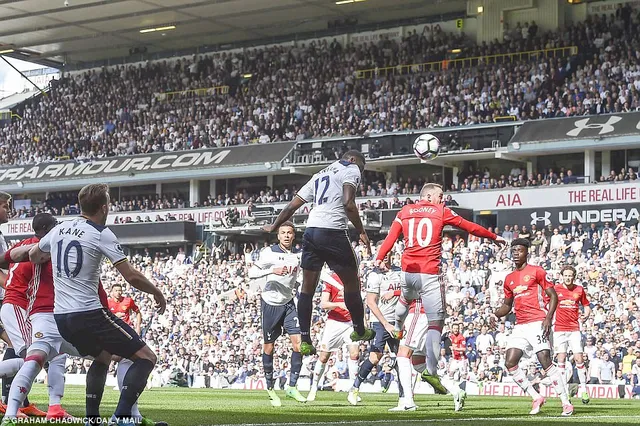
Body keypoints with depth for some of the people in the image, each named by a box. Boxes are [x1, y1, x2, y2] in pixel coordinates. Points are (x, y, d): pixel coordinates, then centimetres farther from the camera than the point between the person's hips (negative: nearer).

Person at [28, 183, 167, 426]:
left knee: (102, 357, 32)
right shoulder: (101, 234, -9)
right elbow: (132, 277, -12)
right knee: (146, 357, -2)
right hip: (88, 314, -8)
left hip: (61, 317, 8)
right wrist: (157, 293, 4)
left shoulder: (59, 229, 11)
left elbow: (34, 256, 30)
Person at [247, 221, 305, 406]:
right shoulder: (268, 253, -11)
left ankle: (292, 386, -2)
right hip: (270, 303, -4)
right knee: (268, 347, 4)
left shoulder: (298, 255, 6)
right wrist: (273, 270, -28)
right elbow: (251, 273, -17)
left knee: (298, 342, -10)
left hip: (288, 304, 4)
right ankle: (270, 388, 17)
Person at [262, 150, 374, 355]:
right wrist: (362, 232, -7)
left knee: (307, 287, 10)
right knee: (351, 283, 12)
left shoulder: (319, 175, 27)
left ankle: (305, 341, 9)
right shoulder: (351, 170, 6)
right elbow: (348, 203, -12)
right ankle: (360, 331, 25)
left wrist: (273, 227, 38)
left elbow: (292, 206, 27)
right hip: (333, 232, -6)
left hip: (311, 231, 6)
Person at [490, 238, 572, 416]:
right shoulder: (509, 279, 18)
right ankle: (536, 398, 5)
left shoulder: (537, 271, 0)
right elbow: (507, 305, 27)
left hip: (537, 323, -7)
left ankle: (566, 403, -9)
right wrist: (496, 314, 6)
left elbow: (553, 296, -2)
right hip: (520, 326, 7)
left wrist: (548, 318, -15)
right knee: (510, 363, -6)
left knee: (545, 361, -15)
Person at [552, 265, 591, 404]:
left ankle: (583, 389, 2)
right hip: (559, 329, -1)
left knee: (579, 359, -6)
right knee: (561, 360, -3)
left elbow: (586, 306, 15)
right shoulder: (556, 289, 0)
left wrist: (586, 314, -5)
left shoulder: (579, 290, 5)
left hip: (574, 328, 1)